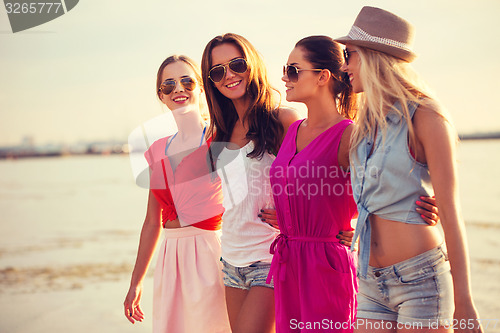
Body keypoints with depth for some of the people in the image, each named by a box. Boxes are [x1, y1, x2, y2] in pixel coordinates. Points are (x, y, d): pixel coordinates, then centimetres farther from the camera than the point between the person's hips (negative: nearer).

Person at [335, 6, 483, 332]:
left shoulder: (425, 118, -9)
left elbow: (451, 213, -12)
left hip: (421, 280, -7)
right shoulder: (365, 126, 11)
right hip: (372, 284, 7)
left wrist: (464, 302, -14)